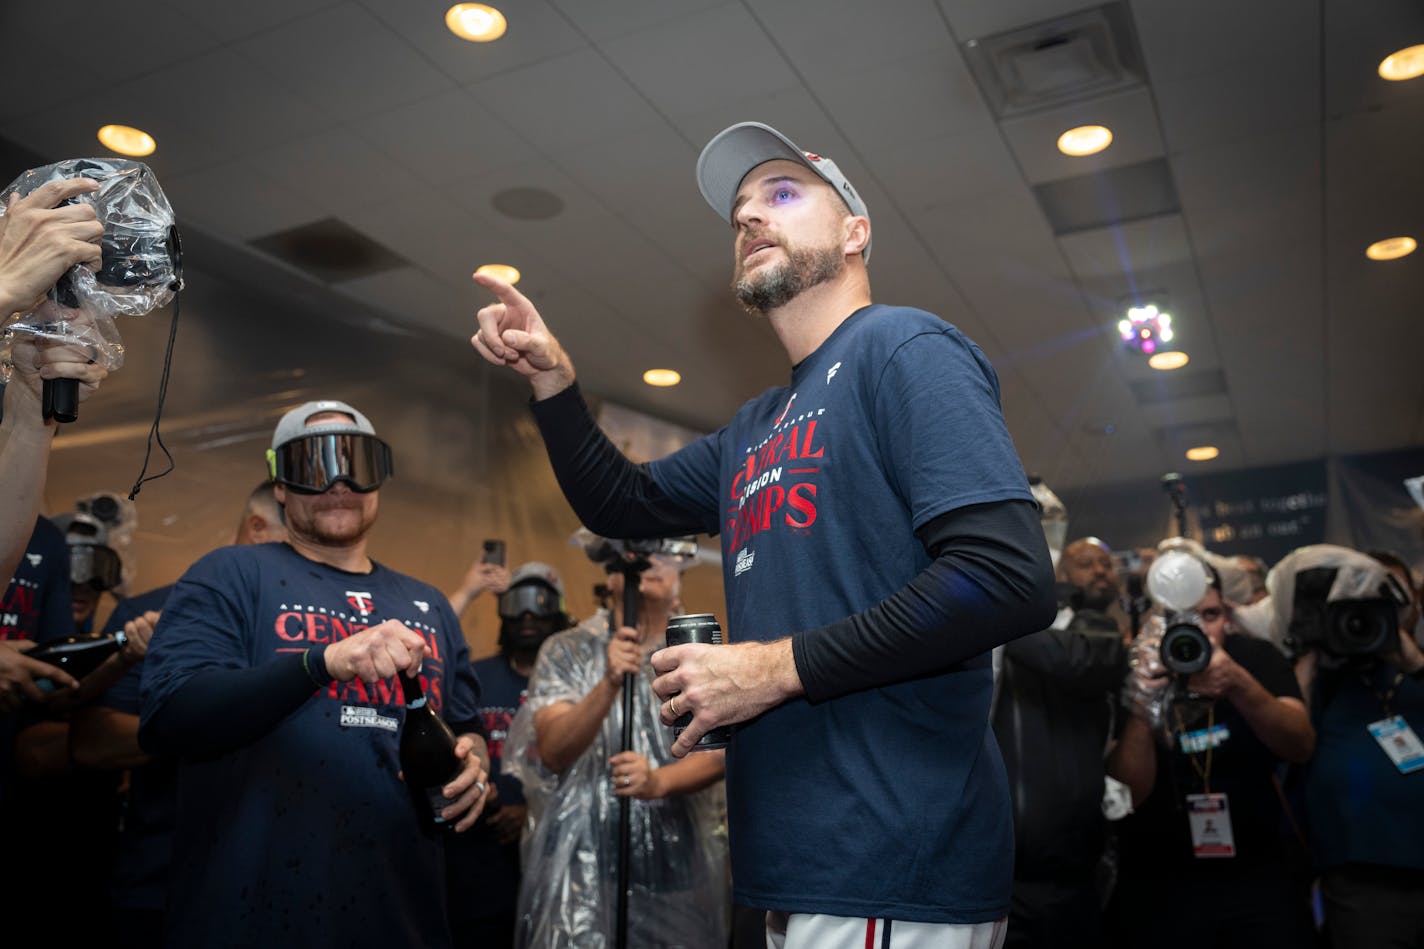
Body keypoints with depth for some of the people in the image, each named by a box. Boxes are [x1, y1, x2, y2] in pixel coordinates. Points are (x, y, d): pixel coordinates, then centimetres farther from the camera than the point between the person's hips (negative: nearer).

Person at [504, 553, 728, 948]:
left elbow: (718, 753, -6)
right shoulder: (566, 651, 2)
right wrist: (609, 684, -27)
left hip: (680, 861, 2)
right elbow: (552, 752, -11)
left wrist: (658, 781, -26)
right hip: (584, 859, -1)